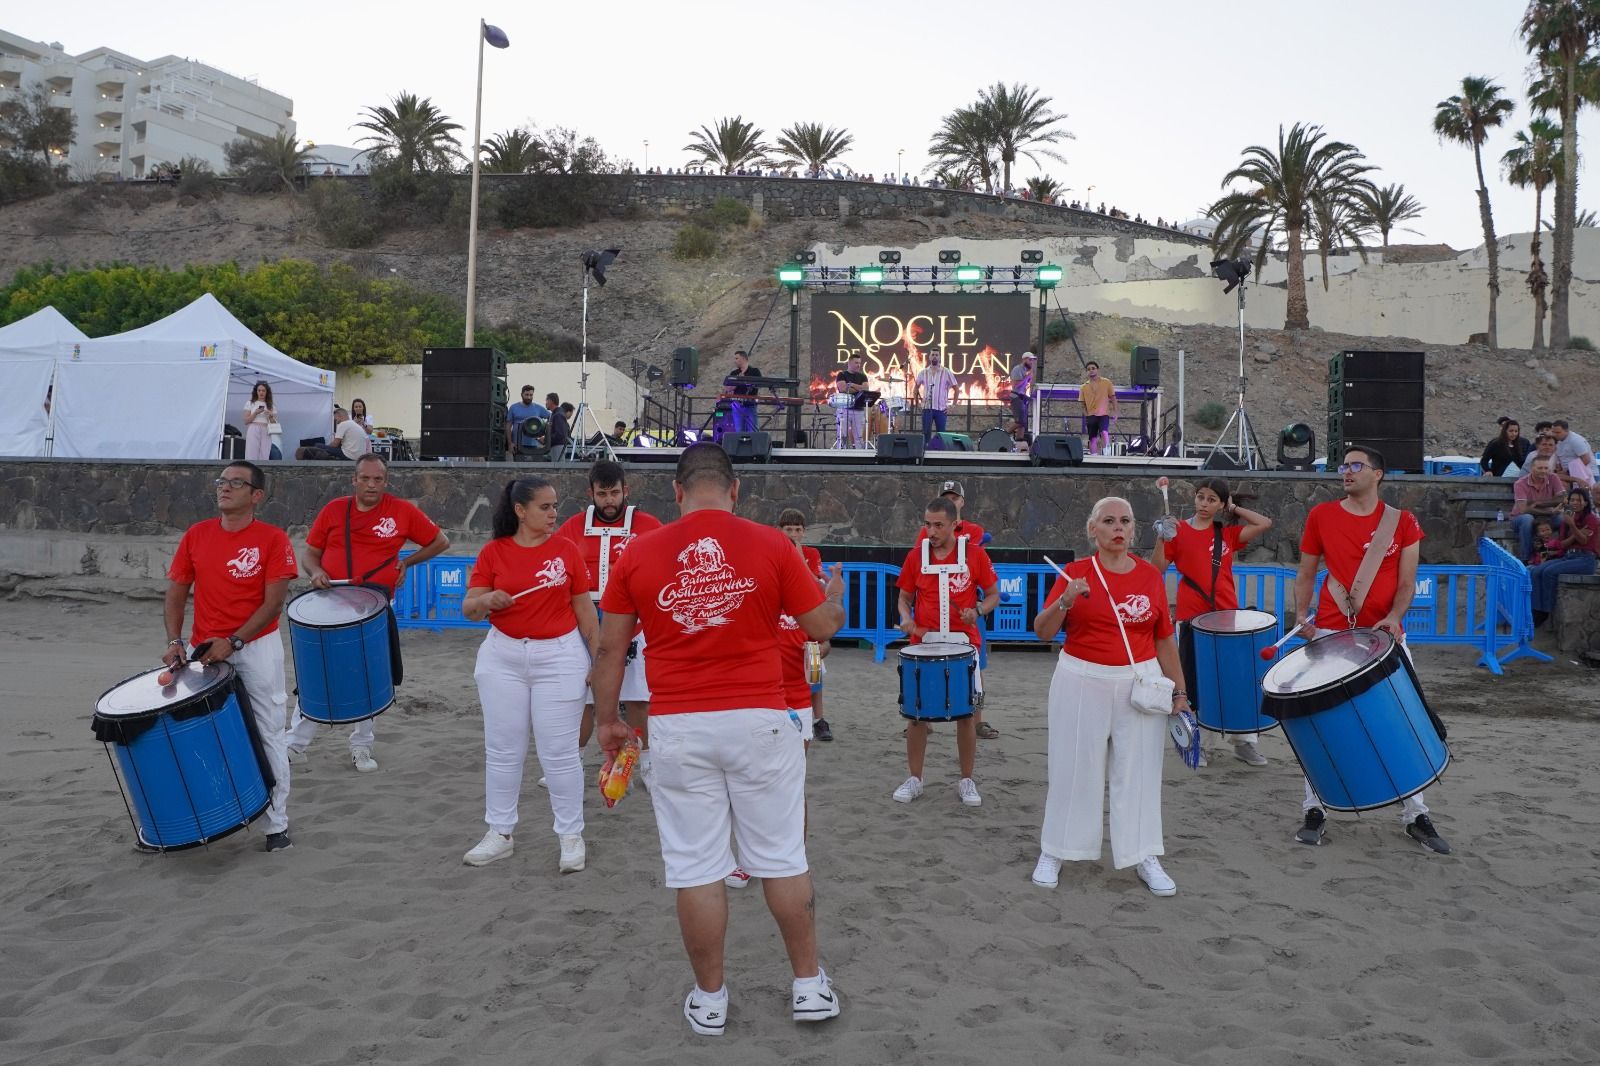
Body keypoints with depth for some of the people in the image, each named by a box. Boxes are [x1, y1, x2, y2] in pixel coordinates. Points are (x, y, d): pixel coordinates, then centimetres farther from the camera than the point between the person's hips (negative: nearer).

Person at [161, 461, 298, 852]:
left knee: (268, 737, 4)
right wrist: (174, 641, -5)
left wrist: (232, 642, -19)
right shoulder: (195, 535, 4)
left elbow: (273, 603, -12)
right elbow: (176, 592, 8)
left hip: (256, 648, -3)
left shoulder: (273, 539, -8)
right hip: (203, 650, 4)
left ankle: (277, 825, 14)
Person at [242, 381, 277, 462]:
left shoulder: (271, 406, 16)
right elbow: (246, 421, 5)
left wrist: (271, 416, -5)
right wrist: (255, 413, -8)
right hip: (253, 431, -2)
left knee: (264, 456, -9)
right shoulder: (250, 404, 12)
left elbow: (274, 424, 14)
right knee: (251, 456, -11)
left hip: (266, 433, 2)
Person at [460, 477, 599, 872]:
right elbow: (468, 609, -2)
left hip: (559, 657, -2)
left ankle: (572, 836, 14)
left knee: (559, 752, 1)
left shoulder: (566, 549, -2)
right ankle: (500, 833, 24)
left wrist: (598, 658, 3)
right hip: (503, 658, 2)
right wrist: (487, 599, -25)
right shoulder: (493, 552, -1)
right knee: (503, 750, 10)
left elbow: (584, 608, 3)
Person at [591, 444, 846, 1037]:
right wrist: (836, 595, 25)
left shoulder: (637, 555, -1)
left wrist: (606, 720, 18)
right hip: (760, 722, 0)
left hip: (678, 729, 0)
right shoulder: (770, 545, -4)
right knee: (782, 859, 13)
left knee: (695, 868, 9)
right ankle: (809, 986, 26)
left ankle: (709, 1000, 22)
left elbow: (610, 648, 5)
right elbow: (822, 627, 3)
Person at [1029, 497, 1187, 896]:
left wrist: (1179, 690, 6)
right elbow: (1042, 631, -7)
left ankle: (1144, 858, 18)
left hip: (1140, 687, 2)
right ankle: (1053, 854, 19)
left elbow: (1164, 639, 8)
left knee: (1138, 771, 7)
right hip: (1081, 685, -2)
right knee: (1073, 769, 5)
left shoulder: (1151, 575, 3)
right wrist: (1064, 602, -25)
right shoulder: (1074, 572, -3)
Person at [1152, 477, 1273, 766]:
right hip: (1192, 616, -2)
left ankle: (1244, 741, 16)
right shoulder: (1179, 531, 1)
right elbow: (1157, 569, -3)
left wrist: (1234, 508, 4)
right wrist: (1161, 538, -17)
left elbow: (1265, 524, 3)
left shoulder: (1228, 533, 7)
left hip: (1226, 614, 2)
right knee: (1192, 682, 4)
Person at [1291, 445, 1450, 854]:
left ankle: (1415, 815, 19)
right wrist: (1301, 615, -7)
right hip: (1331, 635, 0)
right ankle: (1315, 811, 13)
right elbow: (1306, 574, 8)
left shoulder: (1402, 521, 2)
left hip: (1385, 634, 1)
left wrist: (1393, 617, -18)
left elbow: (1406, 582, 0)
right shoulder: (1321, 516, 2)